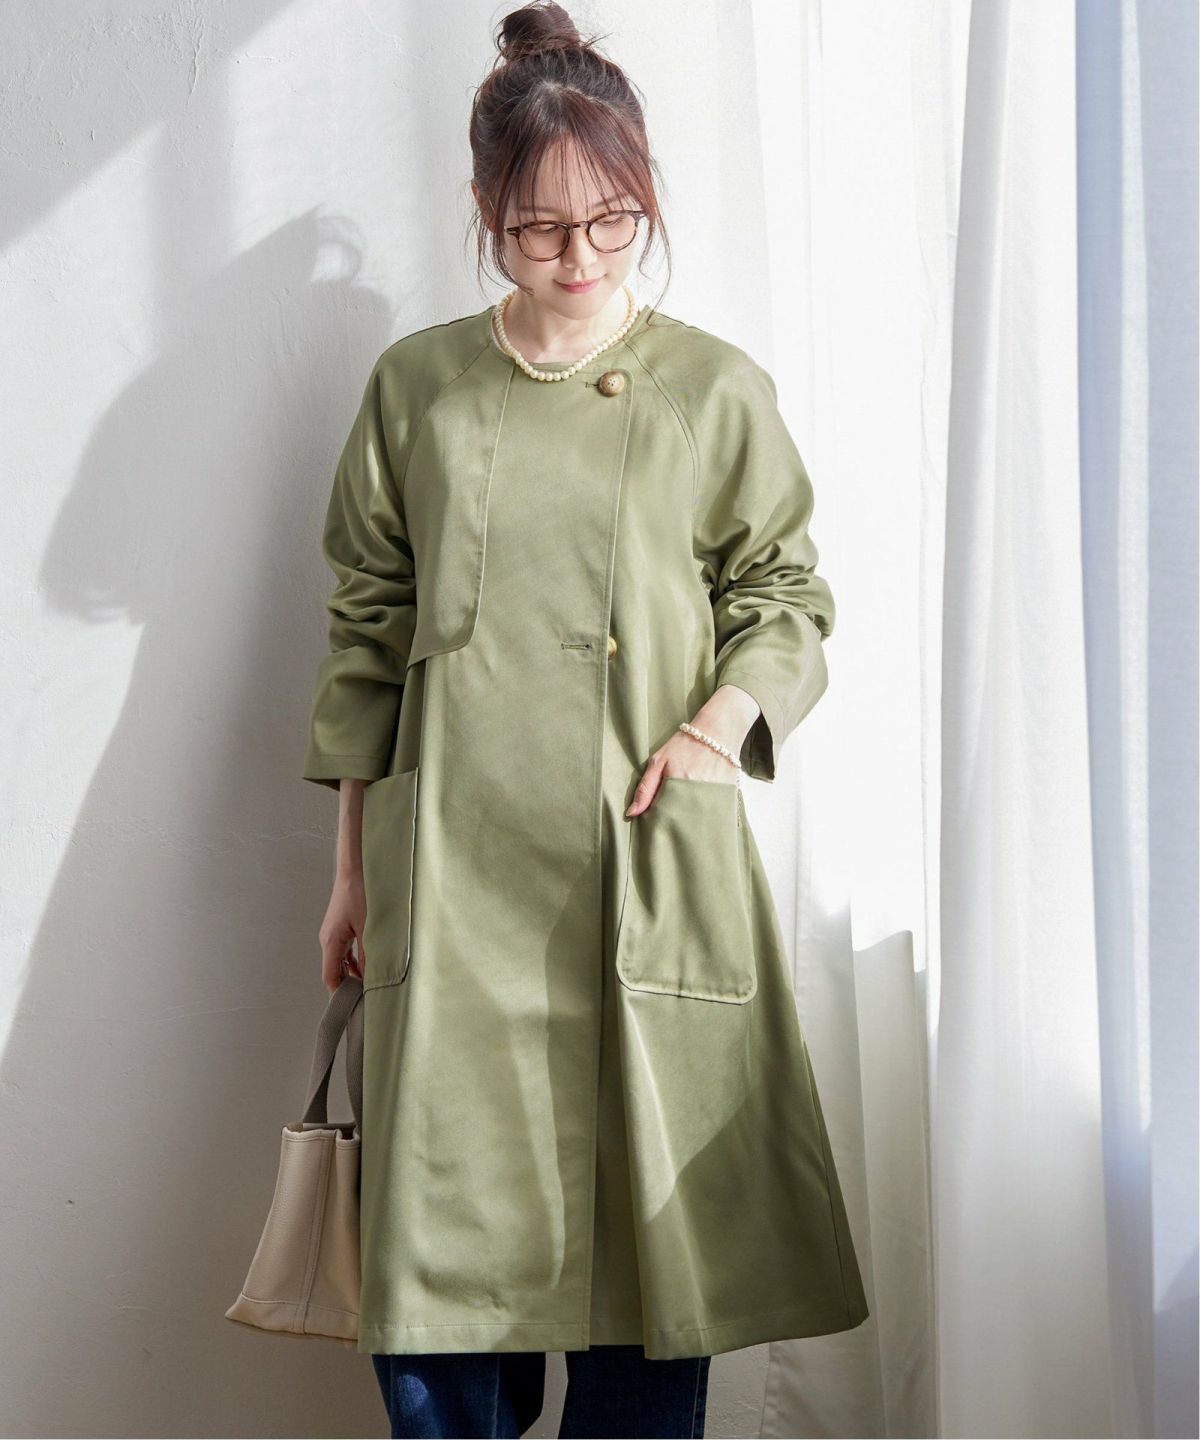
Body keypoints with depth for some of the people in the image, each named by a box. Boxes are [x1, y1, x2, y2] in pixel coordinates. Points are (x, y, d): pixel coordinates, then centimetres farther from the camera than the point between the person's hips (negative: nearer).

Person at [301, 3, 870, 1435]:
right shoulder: (415, 386, 8)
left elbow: (785, 591, 13)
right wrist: (352, 868, 12)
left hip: (654, 868, 0)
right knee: (440, 1265, 0)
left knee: (651, 1219, 2)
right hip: (455, 871, 1)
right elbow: (366, 632, 12)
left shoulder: (716, 390, 5)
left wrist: (734, 706, -8)